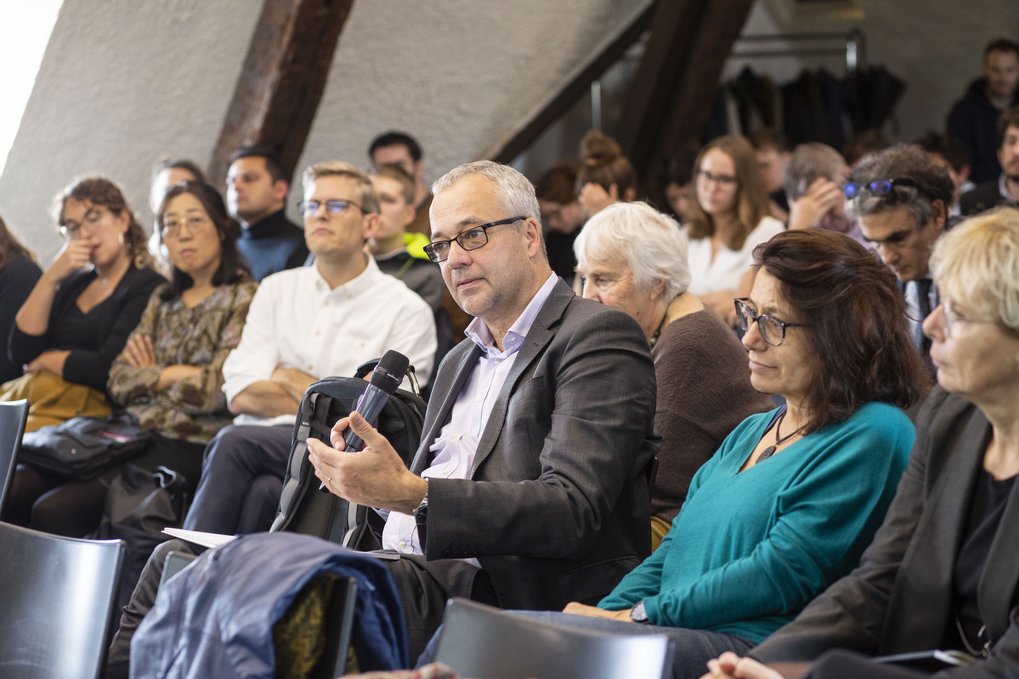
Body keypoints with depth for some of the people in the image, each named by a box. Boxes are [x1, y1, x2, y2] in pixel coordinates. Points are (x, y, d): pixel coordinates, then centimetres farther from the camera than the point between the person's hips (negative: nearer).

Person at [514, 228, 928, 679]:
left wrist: (640, 616, -13)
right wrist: (605, 614, 0)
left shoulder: (873, 435, -4)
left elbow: (784, 571, -13)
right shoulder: (748, 433, 25)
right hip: (675, 639, 8)